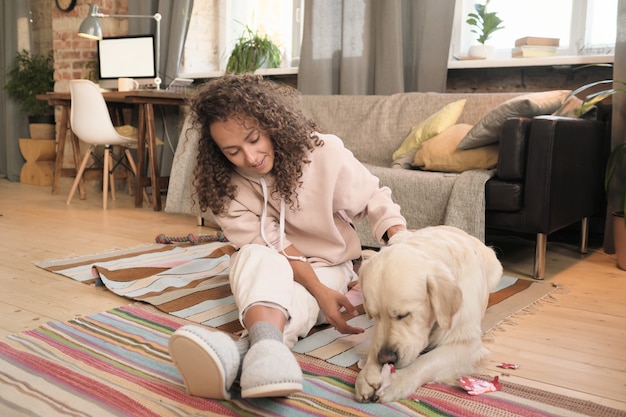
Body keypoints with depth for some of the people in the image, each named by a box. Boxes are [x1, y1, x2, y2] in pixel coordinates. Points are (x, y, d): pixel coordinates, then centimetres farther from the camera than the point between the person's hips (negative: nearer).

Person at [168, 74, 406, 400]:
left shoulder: (324, 152, -17)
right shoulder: (227, 186, -11)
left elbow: (375, 200, -8)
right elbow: (270, 247, -16)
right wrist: (319, 291, -29)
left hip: (327, 266, -1)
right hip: (266, 270, 1)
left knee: (290, 299, -36)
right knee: (255, 257, -36)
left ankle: (240, 353, -66)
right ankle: (268, 345, -65)